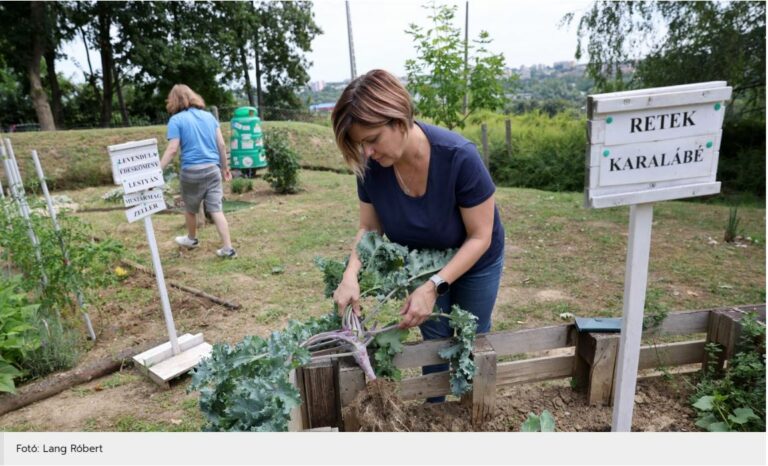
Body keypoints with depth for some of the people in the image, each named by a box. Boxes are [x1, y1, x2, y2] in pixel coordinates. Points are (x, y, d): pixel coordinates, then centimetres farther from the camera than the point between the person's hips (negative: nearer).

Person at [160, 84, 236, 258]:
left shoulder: (176, 120, -4)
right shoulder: (209, 116, 9)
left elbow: (172, 149, -11)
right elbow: (221, 144, 9)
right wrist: (225, 167, 19)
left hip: (192, 171, -3)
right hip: (213, 169, 4)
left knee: (190, 208, 18)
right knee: (216, 209, 2)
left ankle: (191, 239, 39)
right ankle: (228, 248, -2)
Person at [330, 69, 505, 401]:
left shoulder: (459, 157, -35)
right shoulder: (371, 166, -24)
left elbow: (480, 237, -27)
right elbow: (369, 228, -11)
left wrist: (434, 286, -36)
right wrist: (351, 275, -29)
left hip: (474, 262, -2)